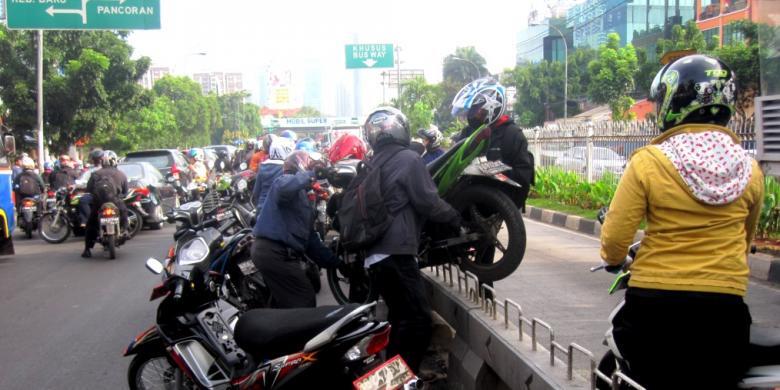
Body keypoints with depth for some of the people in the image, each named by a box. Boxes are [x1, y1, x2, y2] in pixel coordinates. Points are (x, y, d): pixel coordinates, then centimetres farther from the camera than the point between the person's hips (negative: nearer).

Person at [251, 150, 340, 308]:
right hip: (275, 252, -11)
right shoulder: (286, 180, -4)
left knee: (283, 302, 21)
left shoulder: (304, 197, 25)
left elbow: (310, 237, 25)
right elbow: (285, 188, -34)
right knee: (305, 301, -9)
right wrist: (311, 174, -22)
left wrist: (335, 261, 21)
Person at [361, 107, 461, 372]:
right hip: (397, 252, -9)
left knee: (399, 317, 18)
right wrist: (456, 217, 4)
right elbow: (427, 202, -9)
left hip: (374, 254, 9)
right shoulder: (408, 159, -7)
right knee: (418, 320, -9)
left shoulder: (371, 165, 16)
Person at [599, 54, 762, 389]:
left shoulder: (648, 162, -9)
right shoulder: (749, 169, 2)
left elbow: (614, 238, -8)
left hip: (655, 302, -2)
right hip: (725, 307, 3)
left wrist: (613, 258, 15)